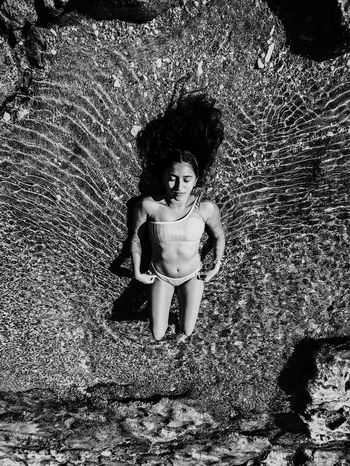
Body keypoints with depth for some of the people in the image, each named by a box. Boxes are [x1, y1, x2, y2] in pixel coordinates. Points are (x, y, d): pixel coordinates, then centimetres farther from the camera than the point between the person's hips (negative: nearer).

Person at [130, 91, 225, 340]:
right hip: (160, 276, 0)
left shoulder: (206, 207, -25)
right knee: (157, 335, 7)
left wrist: (217, 267, 2)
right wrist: (137, 272, 0)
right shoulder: (148, 205, -26)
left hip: (192, 275, 0)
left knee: (187, 332, 8)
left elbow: (219, 236, -4)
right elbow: (136, 239, -8)